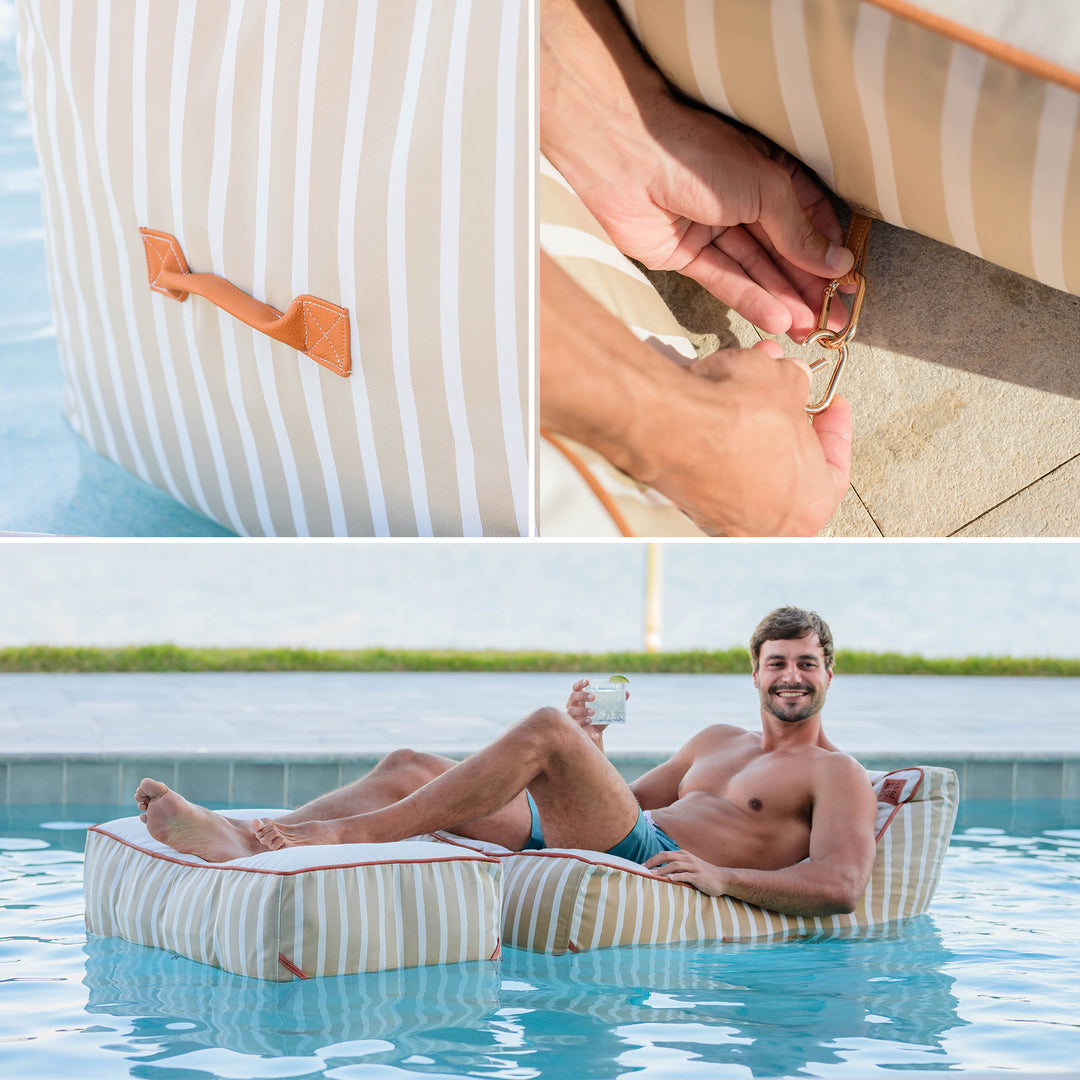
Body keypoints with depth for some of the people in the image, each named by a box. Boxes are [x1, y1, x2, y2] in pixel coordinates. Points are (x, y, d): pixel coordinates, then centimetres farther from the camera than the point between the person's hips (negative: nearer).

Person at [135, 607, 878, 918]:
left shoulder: (838, 777, 8)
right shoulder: (718, 742, 31)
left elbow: (841, 886, -10)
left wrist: (721, 876, -21)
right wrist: (591, 758, 12)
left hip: (663, 865, -8)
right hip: (598, 844, 8)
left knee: (546, 730, -29)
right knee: (410, 767, -6)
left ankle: (341, 835, -30)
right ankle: (240, 840, -22)